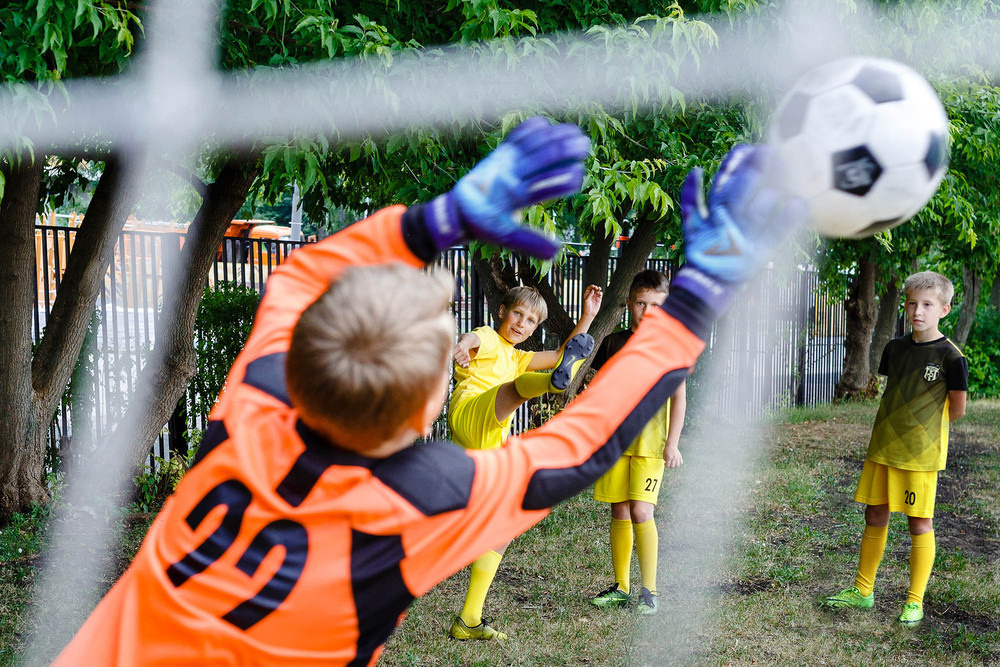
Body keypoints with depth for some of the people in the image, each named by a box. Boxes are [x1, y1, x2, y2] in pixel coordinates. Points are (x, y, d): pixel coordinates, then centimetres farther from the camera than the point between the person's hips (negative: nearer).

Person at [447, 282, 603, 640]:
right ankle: (555, 381, -72)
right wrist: (462, 345, -41)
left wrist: (587, 317, 18)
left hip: (490, 445, 8)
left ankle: (468, 620, 10)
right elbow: (470, 339, -15)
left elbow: (559, 355, 25)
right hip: (469, 415, -8)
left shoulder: (515, 359, 34)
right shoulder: (487, 339, 11)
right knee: (520, 384, -33)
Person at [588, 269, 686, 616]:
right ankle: (621, 587, 18)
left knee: (641, 511, -11)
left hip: (650, 440, -4)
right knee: (619, 512, 7)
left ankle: (649, 590, 0)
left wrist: (672, 443, -6)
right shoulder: (613, 342, 9)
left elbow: (679, 395, -1)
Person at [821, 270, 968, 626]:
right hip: (882, 449, 6)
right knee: (875, 516, 12)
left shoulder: (950, 356, -9)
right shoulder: (895, 348, 7)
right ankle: (862, 590, 24)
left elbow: (957, 409, -5)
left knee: (920, 523, 2)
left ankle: (914, 602, 13)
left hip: (920, 455, -5)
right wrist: (899, 425, 8)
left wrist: (922, 429, 6)